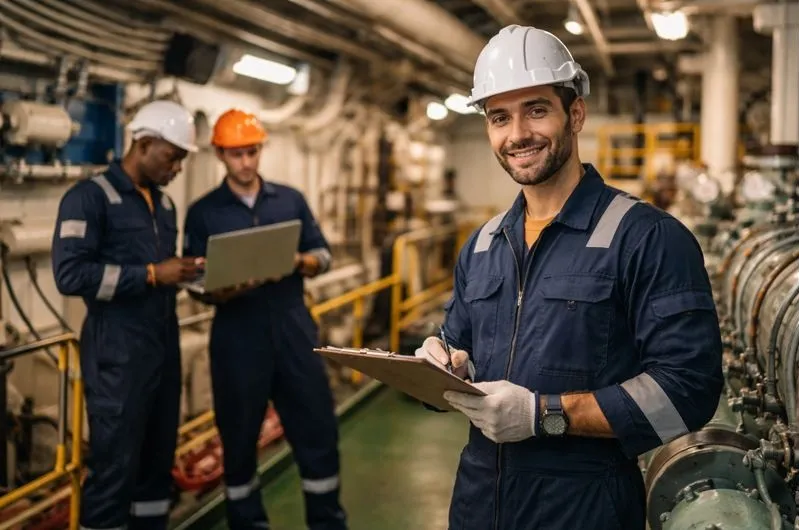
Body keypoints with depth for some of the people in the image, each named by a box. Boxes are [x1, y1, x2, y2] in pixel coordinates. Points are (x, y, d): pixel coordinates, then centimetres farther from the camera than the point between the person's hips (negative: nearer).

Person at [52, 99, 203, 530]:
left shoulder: (164, 203, 15)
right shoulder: (90, 196, -8)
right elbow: (70, 275, -19)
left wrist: (188, 275, 1)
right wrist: (152, 275, -20)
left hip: (164, 347, 7)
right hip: (118, 353, -7)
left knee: (158, 459, 13)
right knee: (114, 467, -1)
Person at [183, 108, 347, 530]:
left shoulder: (291, 199, 10)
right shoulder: (203, 212, 2)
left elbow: (323, 254, 10)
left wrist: (300, 262, -12)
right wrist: (224, 292, -23)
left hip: (294, 331, 2)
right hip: (237, 339, -2)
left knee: (319, 431, 5)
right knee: (239, 440, 9)